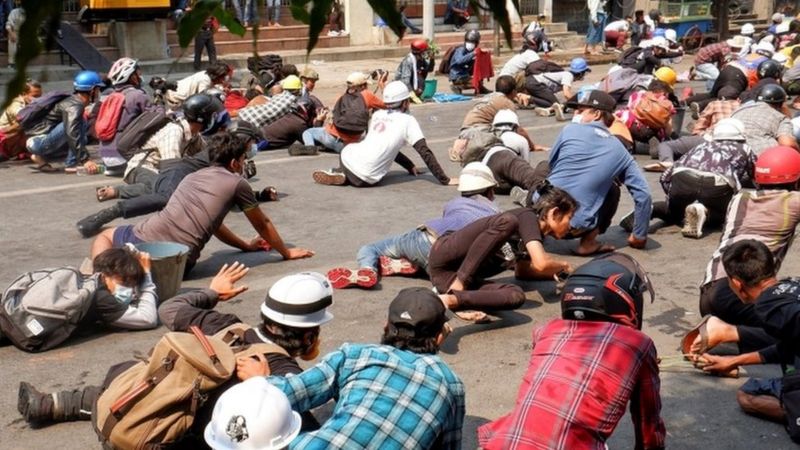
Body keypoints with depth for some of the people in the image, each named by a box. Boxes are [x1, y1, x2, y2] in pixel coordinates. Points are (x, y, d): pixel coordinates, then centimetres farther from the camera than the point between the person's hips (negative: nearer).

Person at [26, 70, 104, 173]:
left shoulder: (74, 101, 14)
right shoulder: (74, 106, -16)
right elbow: (72, 134, -29)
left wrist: (86, 157, 27)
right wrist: (85, 160, -33)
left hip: (37, 142, 10)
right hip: (38, 142, -10)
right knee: (80, 122, -18)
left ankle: (41, 158, 12)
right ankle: (71, 164, -17)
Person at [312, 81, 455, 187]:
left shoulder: (377, 115, 17)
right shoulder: (408, 121, 0)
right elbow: (425, 152, -6)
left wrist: (410, 166, 30)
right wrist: (445, 180, -3)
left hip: (347, 156, 5)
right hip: (366, 179, -5)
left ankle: (335, 173, 14)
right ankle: (343, 177, 1)